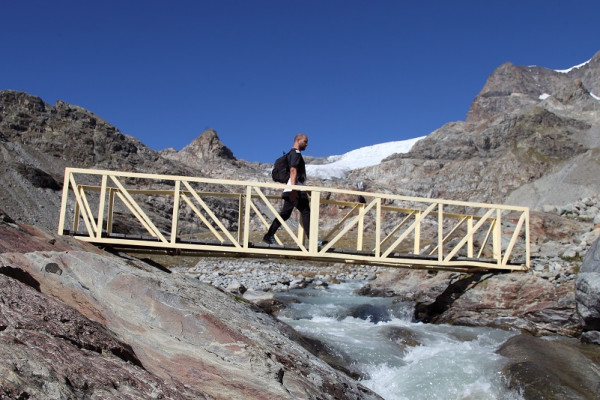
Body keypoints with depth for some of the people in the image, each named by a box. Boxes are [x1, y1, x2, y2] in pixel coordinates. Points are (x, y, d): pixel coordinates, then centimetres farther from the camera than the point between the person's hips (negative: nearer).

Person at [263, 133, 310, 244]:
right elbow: (293, 171, -18)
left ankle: (269, 236, 4)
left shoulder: (293, 154, 26)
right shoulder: (295, 153, -5)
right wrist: (294, 189, -27)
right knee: (305, 212, -8)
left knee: (285, 214, 7)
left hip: (291, 191, 10)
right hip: (297, 190, -10)